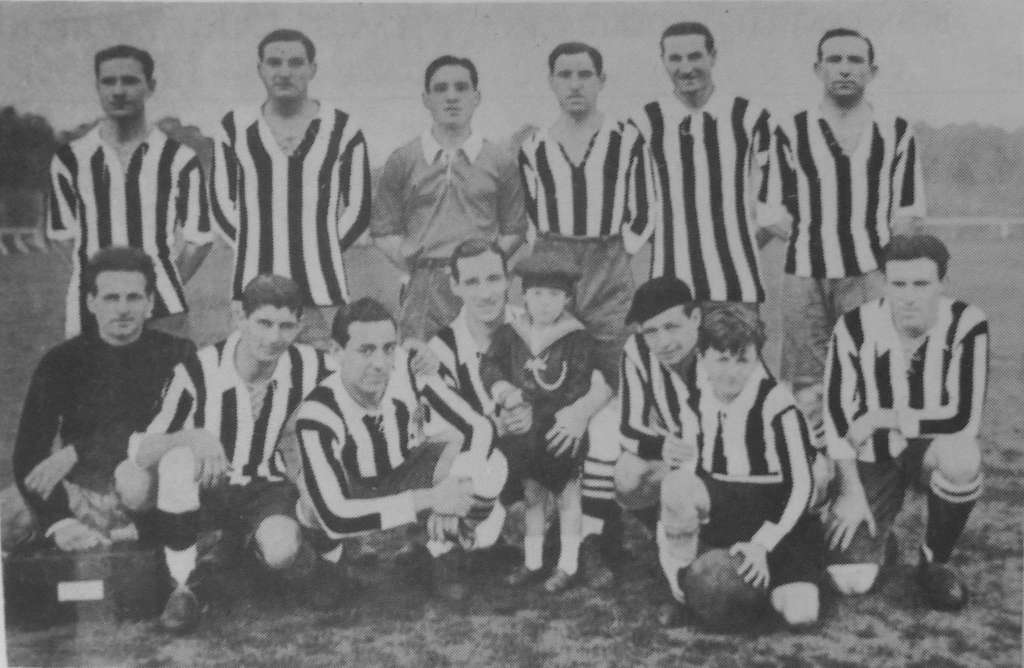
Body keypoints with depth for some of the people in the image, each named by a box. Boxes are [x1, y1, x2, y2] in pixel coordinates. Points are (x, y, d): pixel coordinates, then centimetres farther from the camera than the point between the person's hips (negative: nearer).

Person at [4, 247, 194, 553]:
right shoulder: (61, 361, 5)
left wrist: (75, 453, -18)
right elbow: (29, 455, -5)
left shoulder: (178, 355, 1)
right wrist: (59, 521, -22)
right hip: (76, 492, 4)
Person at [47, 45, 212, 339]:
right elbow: (64, 236, 12)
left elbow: (199, 240, 7)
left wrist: (162, 287, 2)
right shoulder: (69, 159, 7)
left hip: (163, 314, -1)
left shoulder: (180, 159, 3)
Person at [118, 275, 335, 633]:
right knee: (178, 459, -35)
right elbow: (142, 452, -19)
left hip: (268, 488, 1)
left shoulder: (308, 367, -11)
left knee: (281, 551, -33)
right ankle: (187, 583, -18)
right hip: (202, 488, -1)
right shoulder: (198, 371, -18)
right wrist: (191, 437, -40)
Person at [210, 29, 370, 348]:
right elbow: (222, 201, 11)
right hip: (253, 282, 1)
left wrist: (323, 250, 1)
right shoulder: (235, 127, 9)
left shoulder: (342, 129, 5)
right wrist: (255, 248, 4)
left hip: (323, 286, -1)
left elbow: (358, 208, 6)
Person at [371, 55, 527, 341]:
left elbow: (513, 230, 11)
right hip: (423, 290, 0)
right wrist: (413, 268, 0)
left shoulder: (501, 161, 9)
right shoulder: (402, 161, 9)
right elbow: (383, 230, 11)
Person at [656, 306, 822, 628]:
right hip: (713, 509, 2)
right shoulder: (693, 401, -2)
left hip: (775, 518, -2)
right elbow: (681, 470, -1)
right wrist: (673, 554, -8)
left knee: (801, 615, -24)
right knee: (676, 484, -32)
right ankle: (682, 590, -10)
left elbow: (800, 486, -13)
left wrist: (762, 544, -23)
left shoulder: (777, 405, -14)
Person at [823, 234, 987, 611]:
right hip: (872, 457, 0)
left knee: (961, 459, -39)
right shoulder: (855, 329, -14)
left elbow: (964, 420, -23)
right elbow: (837, 417, -10)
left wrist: (882, 419, -19)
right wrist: (850, 492, -13)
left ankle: (935, 562, -9)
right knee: (850, 580, -16)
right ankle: (875, 532, 23)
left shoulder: (966, 326, -17)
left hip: (933, 448, 0)